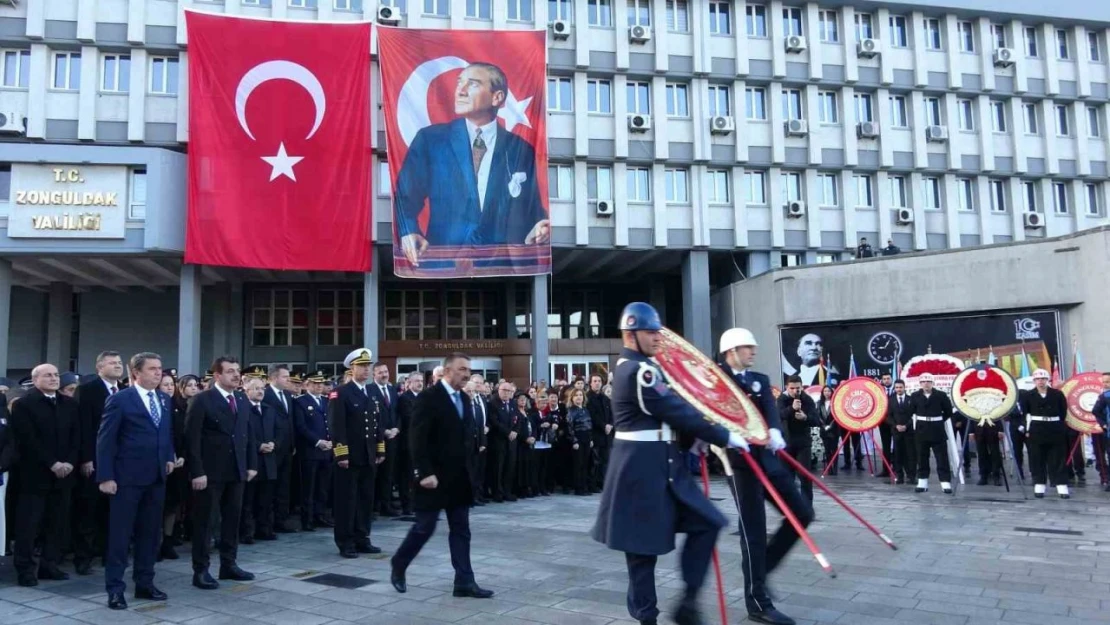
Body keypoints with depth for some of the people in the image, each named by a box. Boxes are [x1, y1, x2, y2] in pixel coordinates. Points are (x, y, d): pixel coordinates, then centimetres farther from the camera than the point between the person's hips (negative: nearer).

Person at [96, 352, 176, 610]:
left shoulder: (165, 400, 10)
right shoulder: (119, 399, -7)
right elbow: (105, 440, -9)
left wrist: (170, 457, 4)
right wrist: (106, 476, -13)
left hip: (156, 476, 6)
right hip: (127, 477, -6)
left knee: (151, 533, 12)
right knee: (120, 534, 2)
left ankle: (145, 583, 23)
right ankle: (115, 589, 11)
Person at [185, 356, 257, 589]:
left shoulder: (243, 400, 11)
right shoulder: (202, 400, -9)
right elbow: (192, 438, -13)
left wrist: (251, 464, 7)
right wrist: (197, 472, -17)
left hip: (237, 470, 6)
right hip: (210, 471, -6)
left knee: (233, 518, 12)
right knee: (204, 521, 3)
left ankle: (229, 564, 23)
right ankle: (200, 570, 11)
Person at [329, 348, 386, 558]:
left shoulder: (372, 394, 14)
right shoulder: (340, 394, -8)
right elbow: (336, 427, -14)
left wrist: (380, 450, 11)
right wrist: (341, 454, -19)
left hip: (368, 456, 7)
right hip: (349, 456, -7)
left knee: (366, 499, 11)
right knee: (346, 500, 0)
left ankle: (362, 539, 20)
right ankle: (345, 543, 8)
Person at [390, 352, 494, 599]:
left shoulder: (465, 399, 11)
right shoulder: (428, 398, -13)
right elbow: (417, 439, -18)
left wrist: (469, 467, 11)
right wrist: (425, 473, -22)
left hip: (460, 477, 7)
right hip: (435, 477, -7)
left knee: (461, 530, 7)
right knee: (424, 527, 4)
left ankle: (464, 582, 10)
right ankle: (398, 565, 27)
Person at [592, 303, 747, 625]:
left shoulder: (637, 368, 15)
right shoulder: (639, 371, -18)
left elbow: (668, 410, 17)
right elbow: (677, 411, -17)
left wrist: (696, 438, 6)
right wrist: (725, 437, -10)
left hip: (662, 464, 10)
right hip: (642, 469, -10)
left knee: (706, 523, 8)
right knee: (643, 546, 2)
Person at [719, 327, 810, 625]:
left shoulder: (760, 380, 14)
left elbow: (771, 410, -4)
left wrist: (775, 432, -25)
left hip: (767, 457, 7)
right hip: (741, 460, -7)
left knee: (802, 513, 8)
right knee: (753, 529, -4)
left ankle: (760, 568, 21)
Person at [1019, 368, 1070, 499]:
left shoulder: (1057, 394, 3)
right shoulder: (1027, 395, 1)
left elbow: (1063, 411, 7)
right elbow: (1023, 413, 1)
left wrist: (1059, 426, 1)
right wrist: (1027, 429, -4)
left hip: (1055, 430, 0)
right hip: (1036, 431, 0)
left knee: (1058, 460, 3)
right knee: (1037, 460, 2)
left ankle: (1062, 487, 4)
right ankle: (1039, 487, 8)